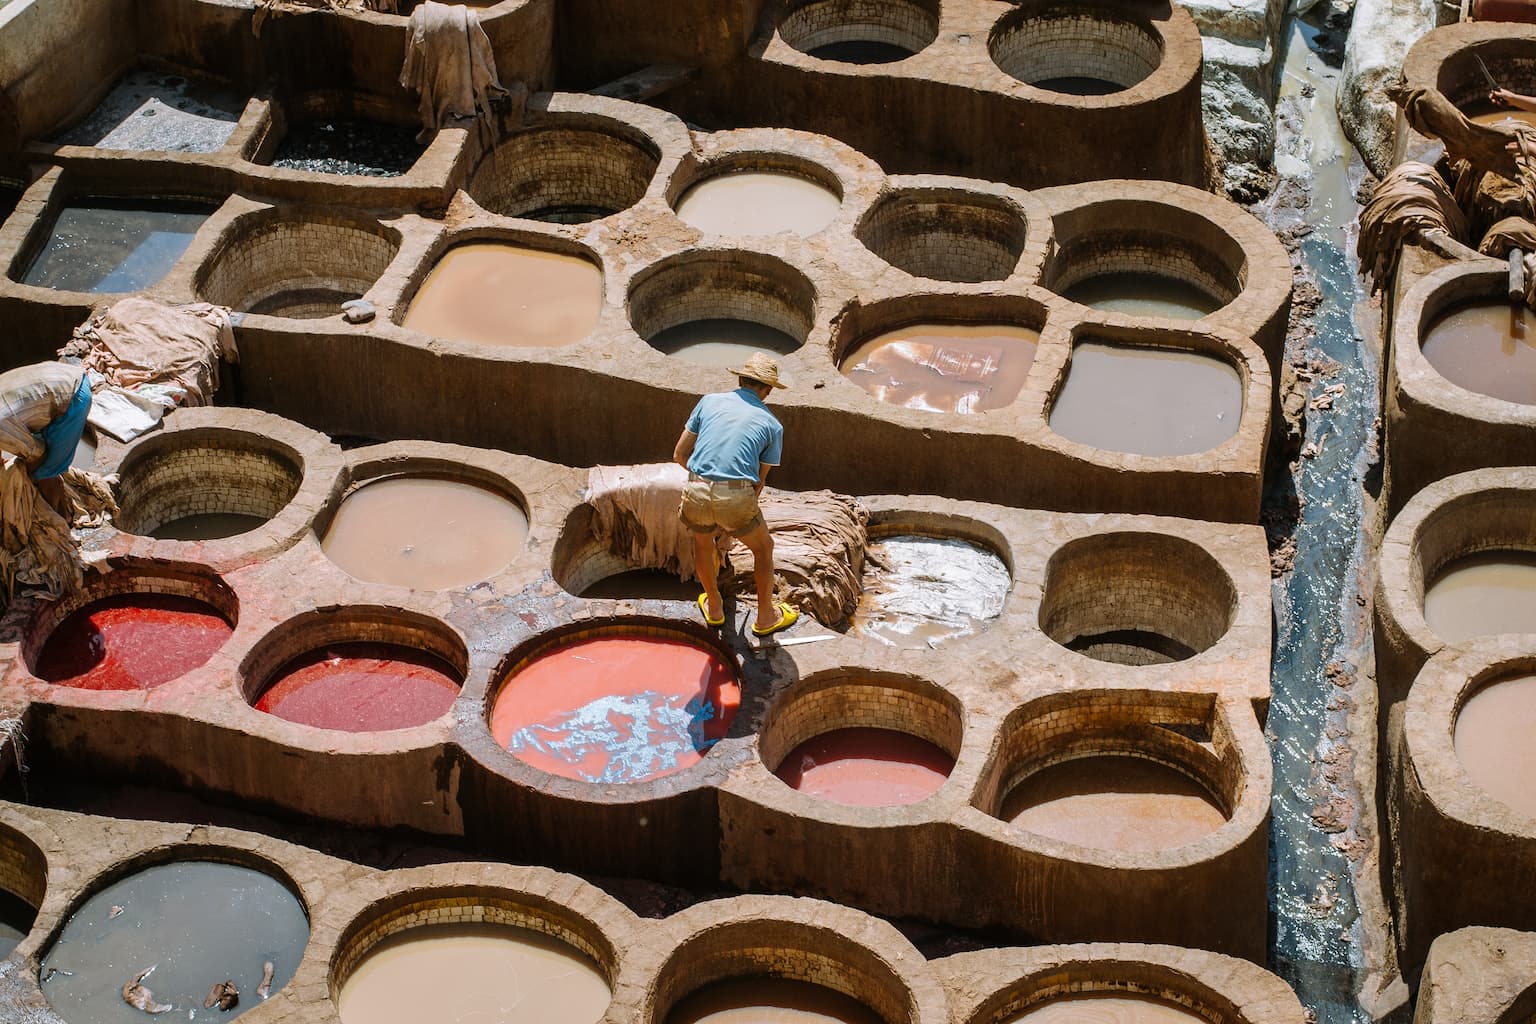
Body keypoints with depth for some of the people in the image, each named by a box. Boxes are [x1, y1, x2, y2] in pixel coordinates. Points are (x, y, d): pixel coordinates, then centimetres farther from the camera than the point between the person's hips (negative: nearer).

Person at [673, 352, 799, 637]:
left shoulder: (710, 402, 12)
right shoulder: (772, 425, 10)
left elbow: (680, 455, 14)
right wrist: (730, 522, 25)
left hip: (696, 495, 2)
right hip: (737, 497, -2)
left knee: (702, 540, 34)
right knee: (763, 549, 26)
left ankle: (714, 607, 47)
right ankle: (766, 617, 36)